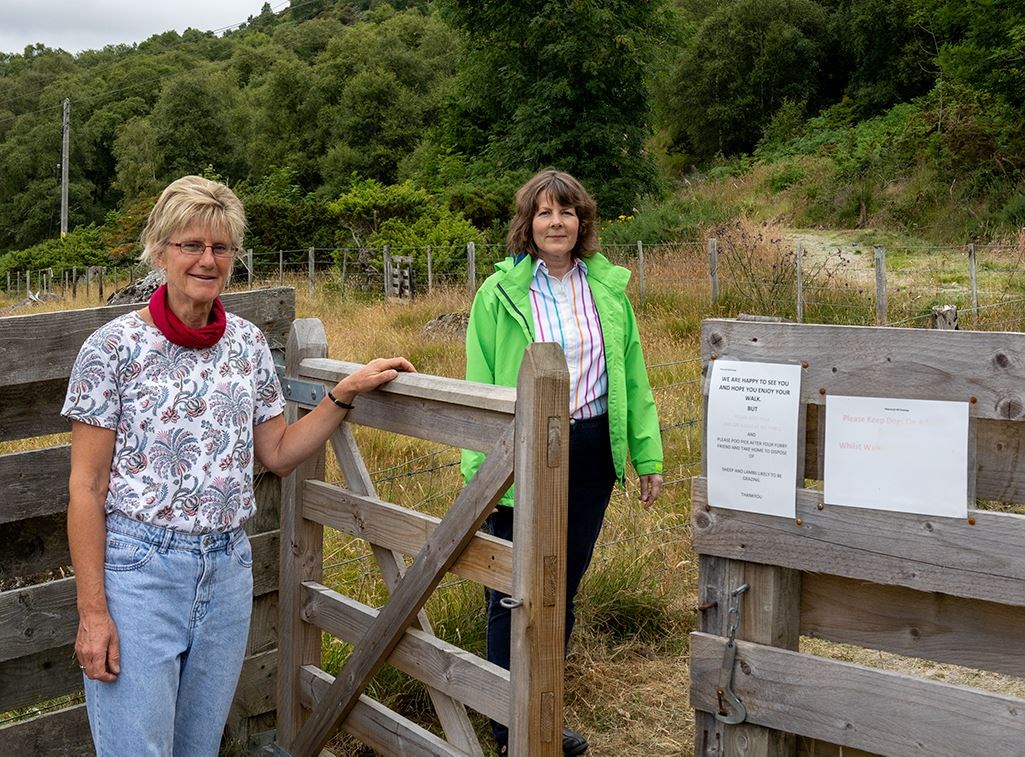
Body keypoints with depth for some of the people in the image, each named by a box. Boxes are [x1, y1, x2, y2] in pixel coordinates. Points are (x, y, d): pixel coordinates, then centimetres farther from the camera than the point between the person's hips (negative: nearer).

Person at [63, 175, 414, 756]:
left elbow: (278, 454, 13)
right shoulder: (116, 347, -10)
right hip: (138, 570, -4)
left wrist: (346, 394, 2)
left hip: (228, 571, 5)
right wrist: (92, 612, -12)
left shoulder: (248, 343, 4)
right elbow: (86, 489, -9)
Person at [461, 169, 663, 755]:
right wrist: (479, 468, -10)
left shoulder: (609, 288, 6)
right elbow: (480, 386, -4)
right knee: (514, 592, 4)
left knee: (565, 586, 15)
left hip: (591, 452, 4)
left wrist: (648, 454, 7)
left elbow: (633, 378, 10)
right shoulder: (500, 293, -5)